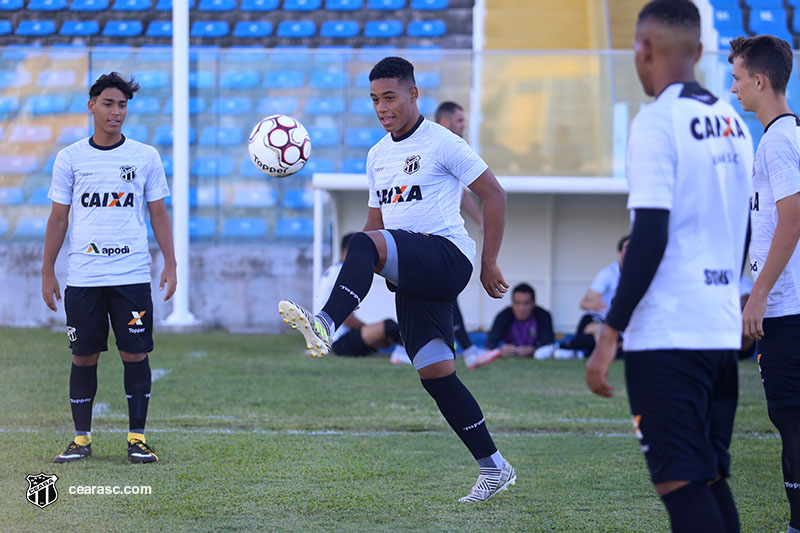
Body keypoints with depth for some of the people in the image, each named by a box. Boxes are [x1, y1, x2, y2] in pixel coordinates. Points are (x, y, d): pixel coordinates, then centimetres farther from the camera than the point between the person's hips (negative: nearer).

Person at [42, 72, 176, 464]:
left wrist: (170, 264, 1)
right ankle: (81, 438, 11)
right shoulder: (70, 158, 6)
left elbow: (158, 214, 9)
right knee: (84, 356, 2)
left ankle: (137, 438, 5)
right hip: (82, 277, 0)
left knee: (135, 353, -3)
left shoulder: (145, 157, 6)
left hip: (132, 274, 0)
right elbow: (58, 218, 10)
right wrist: (47, 272, 8)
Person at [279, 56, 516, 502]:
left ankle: (326, 326, -52)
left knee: (366, 243, -32)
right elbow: (377, 219, 27)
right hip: (412, 279, 8)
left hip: (447, 254, -8)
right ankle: (494, 467, 8)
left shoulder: (442, 143, -3)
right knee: (436, 373, 2)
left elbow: (494, 195, -3)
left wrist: (490, 264, -7)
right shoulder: (378, 155, 20)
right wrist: (351, 270, 11)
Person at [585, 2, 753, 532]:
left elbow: (650, 237, -18)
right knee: (712, 478, 14)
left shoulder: (656, 122, -12)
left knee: (681, 482, -8)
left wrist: (610, 336, -16)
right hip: (723, 331, 8)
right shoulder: (732, 122, 12)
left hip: (666, 334, -8)